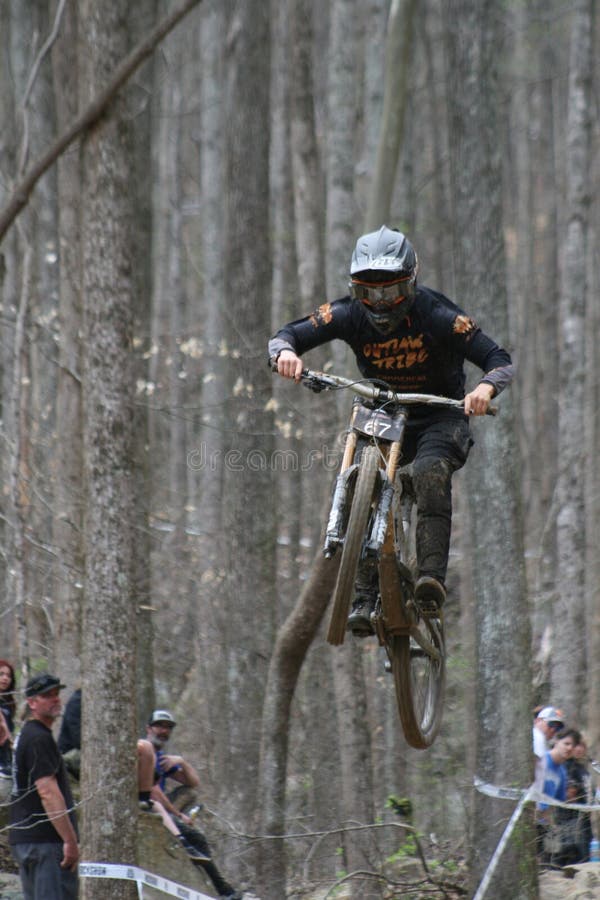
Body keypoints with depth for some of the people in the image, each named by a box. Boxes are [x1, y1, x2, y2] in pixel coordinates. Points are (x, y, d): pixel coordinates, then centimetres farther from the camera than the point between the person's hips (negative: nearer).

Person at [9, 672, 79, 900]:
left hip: (22, 838, 10)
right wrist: (70, 840, -22)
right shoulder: (40, 738, -12)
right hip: (45, 839, -10)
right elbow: (47, 792, -21)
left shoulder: (26, 735, 20)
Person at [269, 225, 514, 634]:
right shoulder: (351, 314, -13)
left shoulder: (436, 315, -22)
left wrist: (486, 388, -48)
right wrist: (285, 352, -39)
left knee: (430, 471, -34)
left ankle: (432, 576, -39)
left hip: (439, 418, -3)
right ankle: (366, 598, -20)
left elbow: (500, 360, -24)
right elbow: (289, 334, -14)